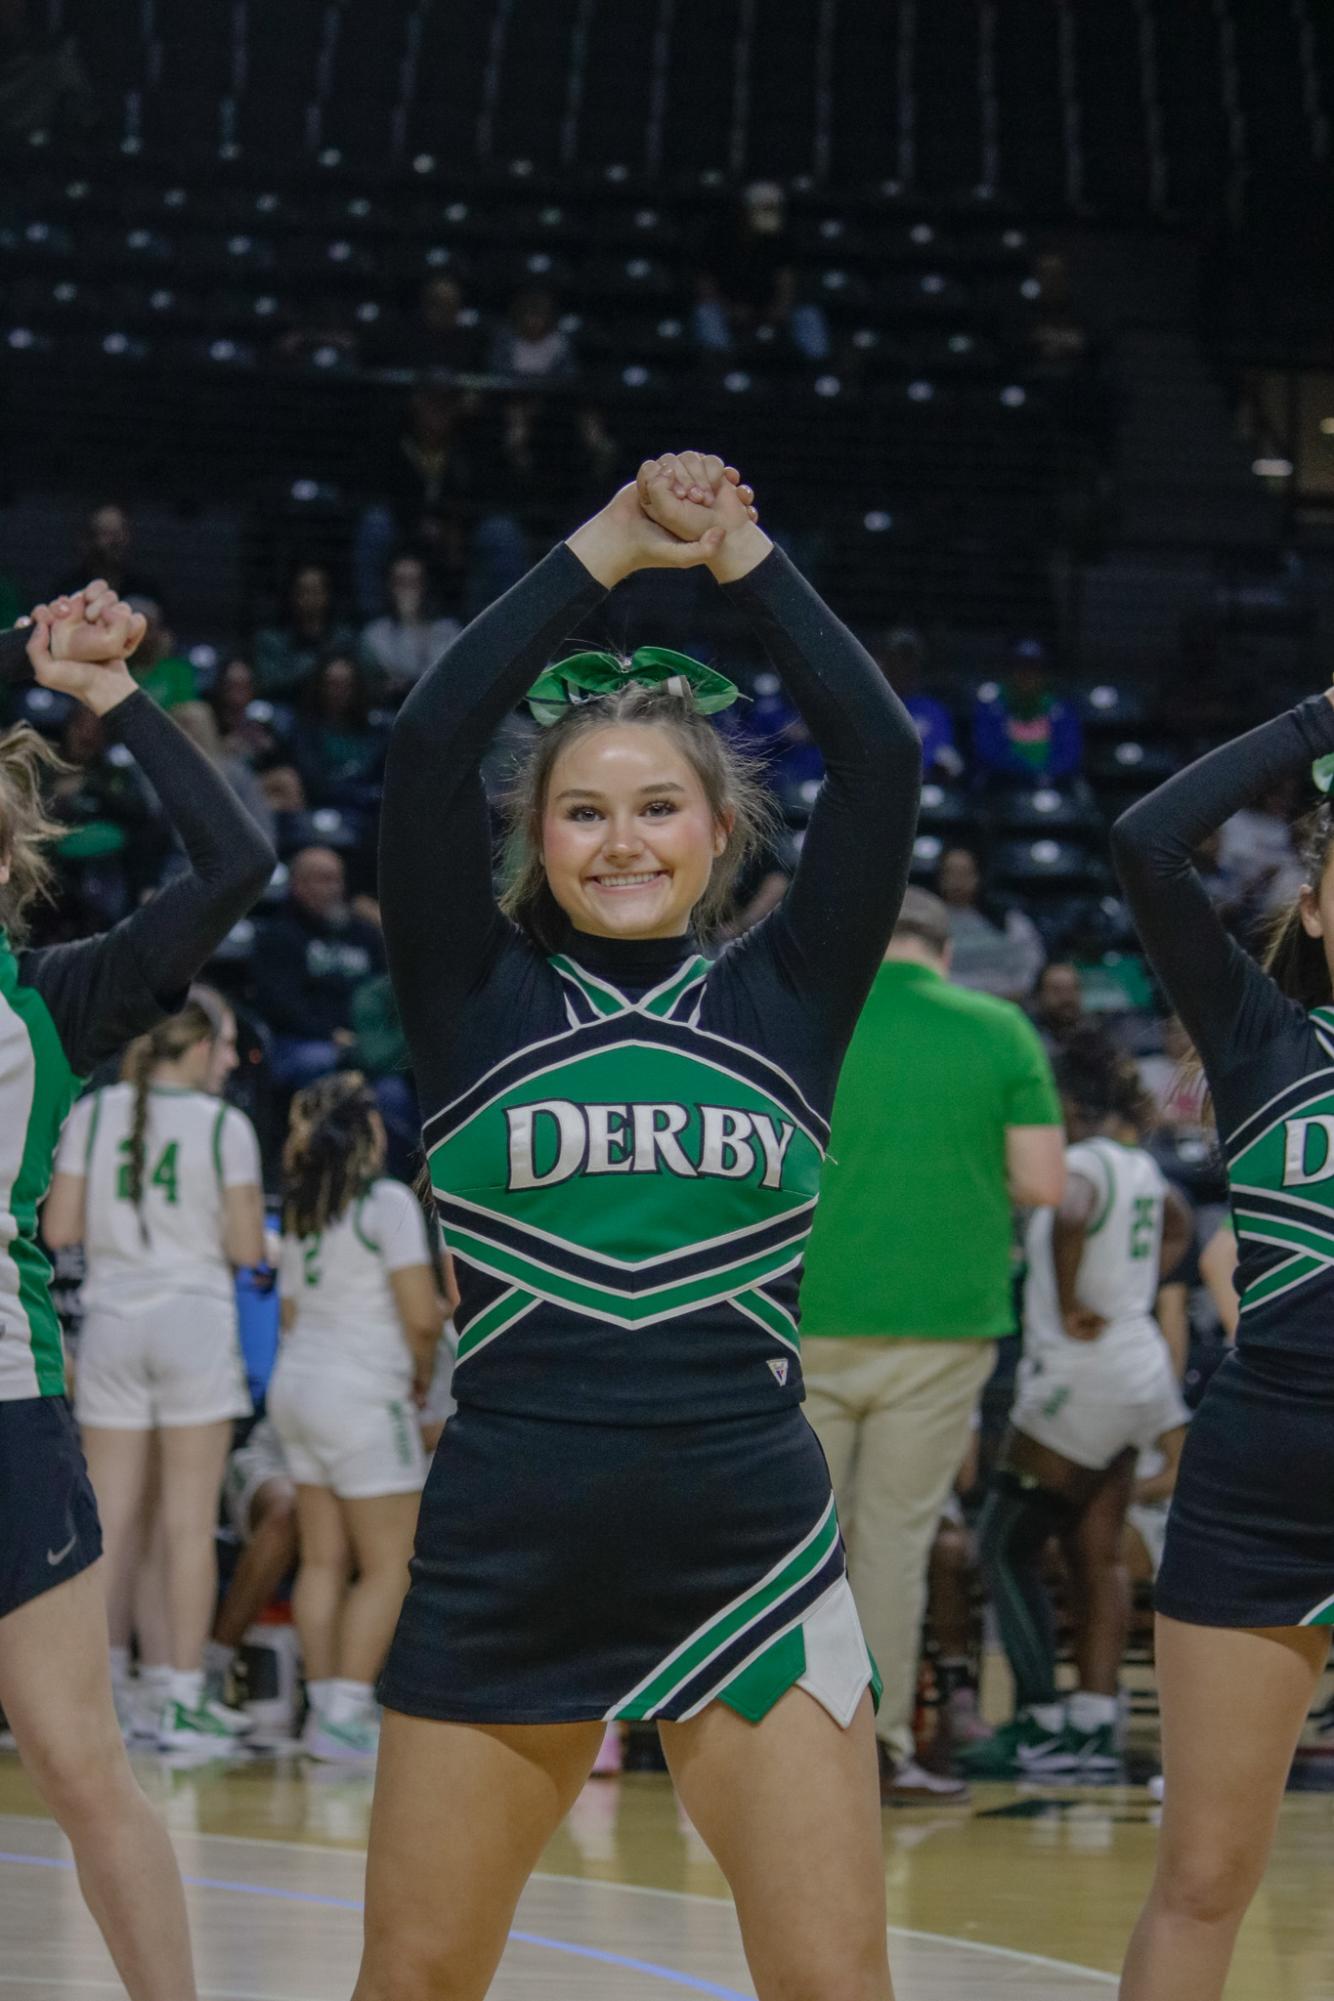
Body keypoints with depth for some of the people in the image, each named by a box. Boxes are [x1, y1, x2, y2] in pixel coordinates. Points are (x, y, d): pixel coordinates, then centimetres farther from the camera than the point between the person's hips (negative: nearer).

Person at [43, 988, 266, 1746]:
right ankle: (185, 1699, 1)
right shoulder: (224, 1126, -6)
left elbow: (59, 1229, 3)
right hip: (194, 1315, -3)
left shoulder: (94, 1114, 3)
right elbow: (246, 1248, -7)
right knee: (190, 1526, 0)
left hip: (112, 1320, 3)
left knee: (114, 1522, 8)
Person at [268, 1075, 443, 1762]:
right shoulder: (389, 1202, -12)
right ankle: (345, 1715, -10)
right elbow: (421, 1314, -17)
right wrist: (423, 1369, 4)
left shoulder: (301, 1212, 12)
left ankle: (323, 1705, 9)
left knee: (323, 1560, 10)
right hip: (361, 1396, -8)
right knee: (389, 1565, -3)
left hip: (297, 1387, 8)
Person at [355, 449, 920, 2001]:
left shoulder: (785, 1001, 7)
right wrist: (606, 550, -5)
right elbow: (426, 748, -7)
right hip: (502, 1549, 0)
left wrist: (739, 556, -1)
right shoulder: (479, 1000, 5)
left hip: (748, 1546, 0)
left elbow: (880, 760, -4)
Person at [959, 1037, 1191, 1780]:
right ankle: (1094, 1725, 8)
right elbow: (1179, 1226, 33)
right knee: (1097, 1558, 9)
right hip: (1138, 1367, 9)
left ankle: (1042, 1724, -5)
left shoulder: (1085, 1162, -16)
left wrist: (1070, 1307, -27)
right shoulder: (1140, 1166, 11)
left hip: (1081, 1374, -9)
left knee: (1007, 1549, -3)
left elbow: (1070, 1213, -39)